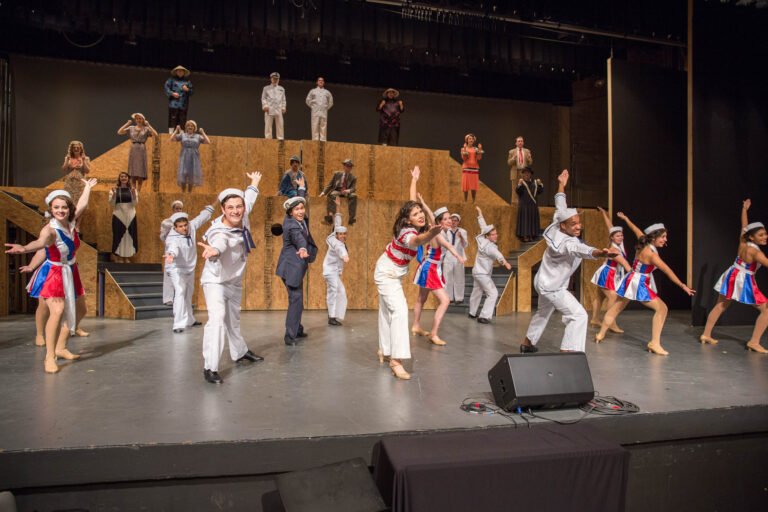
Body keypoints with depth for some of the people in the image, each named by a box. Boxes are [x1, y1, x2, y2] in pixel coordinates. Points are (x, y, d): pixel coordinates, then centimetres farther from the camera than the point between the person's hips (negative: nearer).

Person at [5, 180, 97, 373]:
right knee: (57, 311, -25)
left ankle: (61, 347, 28)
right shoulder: (50, 229, -24)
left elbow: (82, 205, 14)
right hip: (54, 274, -8)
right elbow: (41, 241, -47)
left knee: (79, 310, 16)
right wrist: (24, 248, -69)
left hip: (70, 273, 8)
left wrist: (87, 187, 29)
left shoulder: (71, 223, -4)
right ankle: (49, 357, -21)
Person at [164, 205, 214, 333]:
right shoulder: (172, 238, -32)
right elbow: (173, 247, -55)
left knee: (188, 295, 21)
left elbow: (202, 217, 3)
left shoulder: (191, 227, -14)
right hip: (176, 269, -7)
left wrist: (211, 207, 15)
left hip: (189, 269, 7)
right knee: (180, 292, -26)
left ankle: (189, 320, 38)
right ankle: (179, 324, -29)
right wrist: (171, 254, -77)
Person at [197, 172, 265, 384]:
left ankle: (240, 353, 42)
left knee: (233, 319, 23)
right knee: (217, 319, -25)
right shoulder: (220, 233, -35)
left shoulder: (243, 218, -15)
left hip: (235, 281, 7)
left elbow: (249, 200, 8)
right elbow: (219, 244, -62)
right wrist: (213, 250, -84)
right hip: (215, 281, -7)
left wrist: (254, 184, 24)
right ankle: (210, 367, -21)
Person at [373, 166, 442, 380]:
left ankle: (384, 350, 29)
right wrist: (431, 234, -82)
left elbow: (413, 201, 9)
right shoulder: (407, 232, -33)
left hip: (394, 273, 9)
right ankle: (396, 360, -26)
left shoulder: (416, 226, -10)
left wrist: (414, 179, 22)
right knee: (399, 310, -22)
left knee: (387, 310, 16)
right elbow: (416, 241, -61)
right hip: (387, 273, -9)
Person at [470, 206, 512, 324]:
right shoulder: (488, 246, -26)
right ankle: (484, 316, -16)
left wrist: (479, 212, 22)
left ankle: (473, 313, 36)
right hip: (482, 273, -10)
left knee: (477, 292, 21)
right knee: (493, 293, -12)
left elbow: (483, 226, 9)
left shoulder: (483, 240, -3)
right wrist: (505, 262, -63)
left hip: (478, 272, 10)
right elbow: (497, 254, -45)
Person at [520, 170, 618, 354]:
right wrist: (602, 253, -75)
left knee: (543, 312, 29)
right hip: (553, 287, -10)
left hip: (544, 282, 10)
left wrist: (561, 185, 19)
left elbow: (560, 207, 7)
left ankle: (527, 343, 46)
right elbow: (583, 250, -56)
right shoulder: (567, 243, -33)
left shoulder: (556, 227, -11)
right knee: (579, 316, -18)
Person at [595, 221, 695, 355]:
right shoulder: (651, 254, -24)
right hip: (638, 284, -10)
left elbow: (636, 229, 16)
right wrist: (682, 285, -25)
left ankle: (600, 334, 30)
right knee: (661, 308, -12)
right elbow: (668, 271, -25)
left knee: (616, 308, 18)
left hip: (633, 281, 10)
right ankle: (654, 343, -16)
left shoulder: (644, 243, -2)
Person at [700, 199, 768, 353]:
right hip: (744, 282, -8)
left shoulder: (743, 242, -4)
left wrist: (744, 209, 21)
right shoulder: (755, 252, -23)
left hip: (732, 277, 8)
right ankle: (754, 342, 0)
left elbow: (744, 225, 10)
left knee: (720, 306, 15)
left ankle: (706, 335, 19)